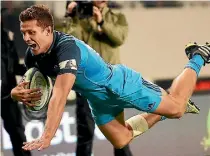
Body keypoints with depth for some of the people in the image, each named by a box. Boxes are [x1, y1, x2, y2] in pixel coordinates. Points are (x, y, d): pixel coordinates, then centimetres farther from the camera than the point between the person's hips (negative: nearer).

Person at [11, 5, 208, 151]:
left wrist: (46, 138, -57)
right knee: (121, 141, 18)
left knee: (176, 109, 3)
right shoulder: (33, 54, -16)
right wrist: (17, 93, -29)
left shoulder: (67, 47, -41)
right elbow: (26, 87, -2)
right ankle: (160, 114, 39)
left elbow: (59, 96, -50)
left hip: (121, 84, -7)